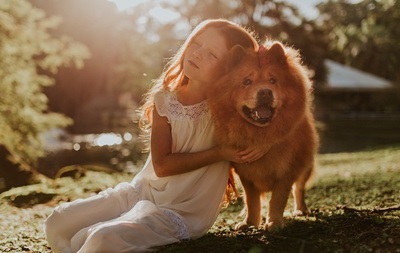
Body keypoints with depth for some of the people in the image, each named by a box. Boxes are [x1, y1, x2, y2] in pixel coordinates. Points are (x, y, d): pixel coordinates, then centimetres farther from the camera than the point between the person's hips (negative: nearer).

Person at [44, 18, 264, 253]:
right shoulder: (164, 99, -5)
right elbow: (162, 165, -12)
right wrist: (219, 153, -20)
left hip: (181, 213, -5)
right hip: (141, 191, 5)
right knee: (58, 223, -1)